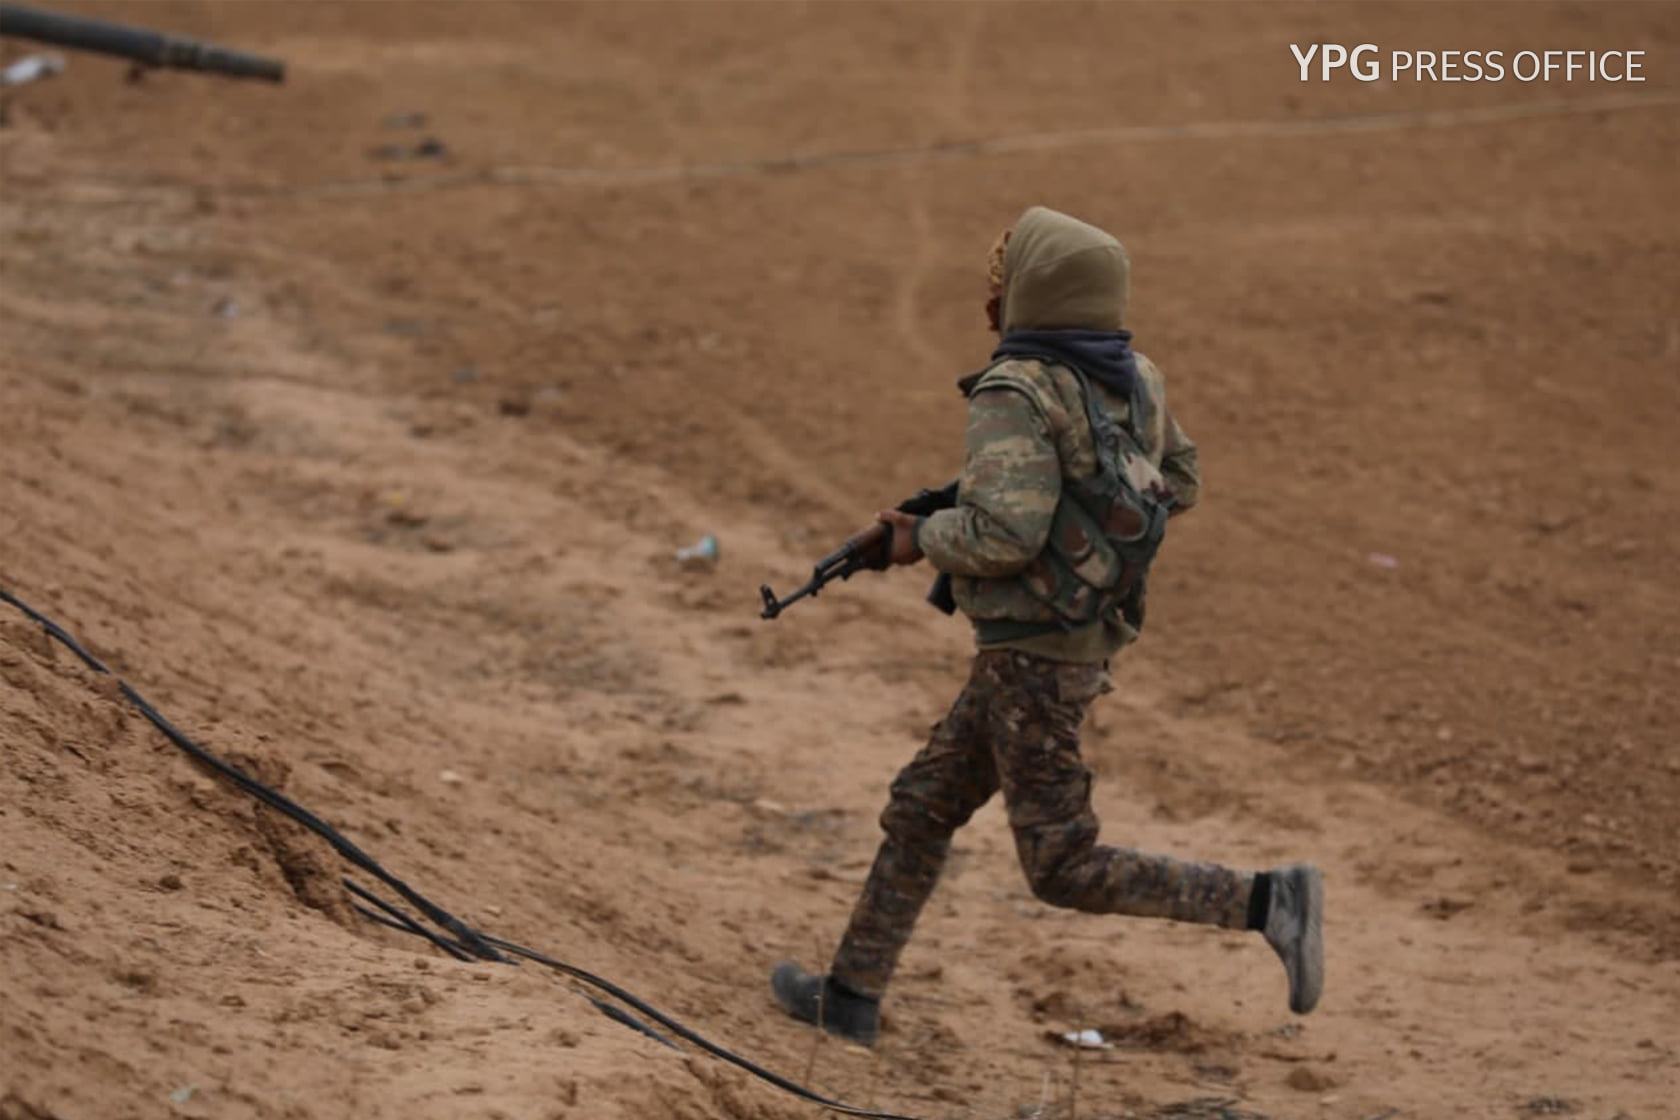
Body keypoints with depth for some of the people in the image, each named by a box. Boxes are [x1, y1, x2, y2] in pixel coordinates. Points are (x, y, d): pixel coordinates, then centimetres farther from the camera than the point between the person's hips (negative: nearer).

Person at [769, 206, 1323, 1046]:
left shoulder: (1017, 393, -19)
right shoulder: (1130, 377, 6)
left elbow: (1004, 534, -28)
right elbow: (1179, 486, 19)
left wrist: (921, 541, -9)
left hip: (1032, 654, -9)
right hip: (1081, 640, 9)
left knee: (1066, 873, -4)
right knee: (921, 808, 18)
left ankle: (1268, 901, -12)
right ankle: (851, 995, 24)